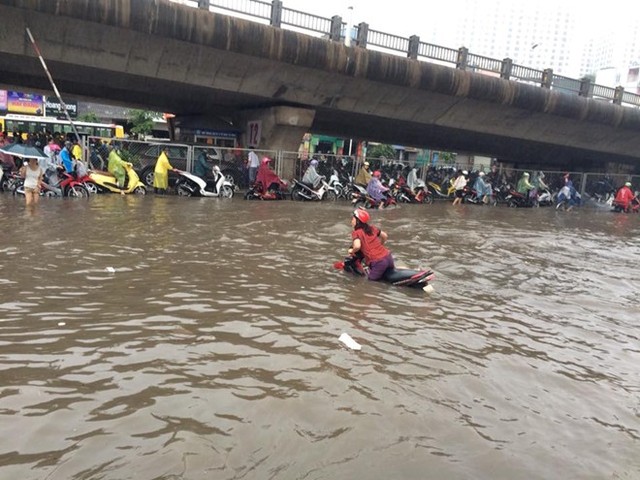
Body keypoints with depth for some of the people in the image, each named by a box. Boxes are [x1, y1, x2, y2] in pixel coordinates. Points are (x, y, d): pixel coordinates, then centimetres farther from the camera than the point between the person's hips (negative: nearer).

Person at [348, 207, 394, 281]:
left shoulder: (356, 233, -6)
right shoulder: (372, 228, 13)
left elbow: (357, 246, -23)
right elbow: (384, 236, 24)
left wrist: (352, 251, -3)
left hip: (377, 262, -7)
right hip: (388, 257, 7)